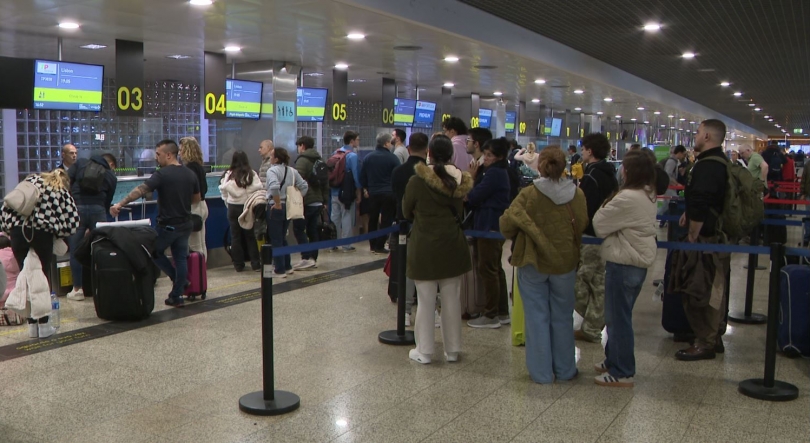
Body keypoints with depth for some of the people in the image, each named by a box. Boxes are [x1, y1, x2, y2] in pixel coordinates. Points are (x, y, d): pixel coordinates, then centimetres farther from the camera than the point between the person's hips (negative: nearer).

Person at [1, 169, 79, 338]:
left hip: (17, 228, 3)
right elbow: (72, 222, 4)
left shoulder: (30, 180, 24)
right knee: (43, 276, 10)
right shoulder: (62, 192, 17)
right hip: (42, 230, -2)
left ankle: (32, 325, 16)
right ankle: (43, 326, 11)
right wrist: (56, 232, 19)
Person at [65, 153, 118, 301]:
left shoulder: (81, 163, 17)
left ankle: (77, 289, 12)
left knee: (75, 250, 7)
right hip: (98, 210, 1)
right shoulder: (111, 176, 18)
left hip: (76, 208, 0)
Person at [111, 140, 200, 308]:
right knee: (181, 258, 10)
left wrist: (120, 204, -24)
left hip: (167, 225, -5)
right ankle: (177, 296, 13)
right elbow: (196, 198, 12)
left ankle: (178, 279, 15)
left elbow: (140, 190, -23)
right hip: (185, 225, 6)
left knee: (155, 252, 17)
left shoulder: (162, 174, -16)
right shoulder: (190, 174, 2)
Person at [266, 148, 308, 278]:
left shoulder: (272, 170, -14)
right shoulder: (292, 171, 7)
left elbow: (274, 187, -31)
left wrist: (277, 204, -20)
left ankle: (280, 270, 5)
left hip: (276, 208, -7)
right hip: (289, 207, 7)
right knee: (282, 238, 20)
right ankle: (287, 266, 25)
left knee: (276, 240, 2)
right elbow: (304, 186, 5)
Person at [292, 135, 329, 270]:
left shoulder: (302, 160, -10)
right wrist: (325, 201, 18)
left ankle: (307, 258, -9)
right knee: (313, 231, 11)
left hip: (306, 202, -8)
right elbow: (325, 183, 17)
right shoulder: (320, 160, 16)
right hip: (317, 202, 8)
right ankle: (313, 259, 12)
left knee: (298, 229, -2)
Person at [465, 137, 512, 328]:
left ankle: (491, 316, 1)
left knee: (487, 269, -5)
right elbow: (482, 196, 9)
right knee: (495, 269, 14)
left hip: (489, 226, -10)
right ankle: (502, 313, 22)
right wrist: (474, 179, -1)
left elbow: (473, 197, -17)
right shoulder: (499, 172, 16)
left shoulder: (494, 173, -15)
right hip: (494, 225, 10)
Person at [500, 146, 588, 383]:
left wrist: (516, 238, 4)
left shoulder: (529, 194, -16)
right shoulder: (577, 195, -8)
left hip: (534, 262, -2)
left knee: (537, 317, 9)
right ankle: (565, 370, 25)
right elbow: (582, 226, 0)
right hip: (565, 262, 2)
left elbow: (507, 223, -17)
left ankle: (541, 372, 14)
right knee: (562, 317, 15)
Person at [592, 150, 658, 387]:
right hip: (640, 260, 10)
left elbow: (599, 226, -13)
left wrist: (603, 208, 3)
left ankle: (622, 373, 9)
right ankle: (614, 361, 32)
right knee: (620, 316, 20)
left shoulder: (627, 198, -22)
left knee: (618, 318, 1)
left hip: (623, 263, -10)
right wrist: (610, 208, 4)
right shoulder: (648, 196, 8)